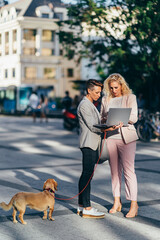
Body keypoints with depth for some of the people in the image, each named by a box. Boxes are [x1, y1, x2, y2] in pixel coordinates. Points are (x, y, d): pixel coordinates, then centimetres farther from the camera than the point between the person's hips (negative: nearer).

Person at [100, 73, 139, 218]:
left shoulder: (130, 97, 4)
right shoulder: (106, 100, 14)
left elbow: (134, 118, -3)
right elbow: (101, 118, 17)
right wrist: (106, 120, -6)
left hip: (126, 137, -4)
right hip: (110, 137, 4)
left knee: (128, 170, -7)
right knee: (114, 170, 7)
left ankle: (134, 204, -2)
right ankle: (117, 202, 16)